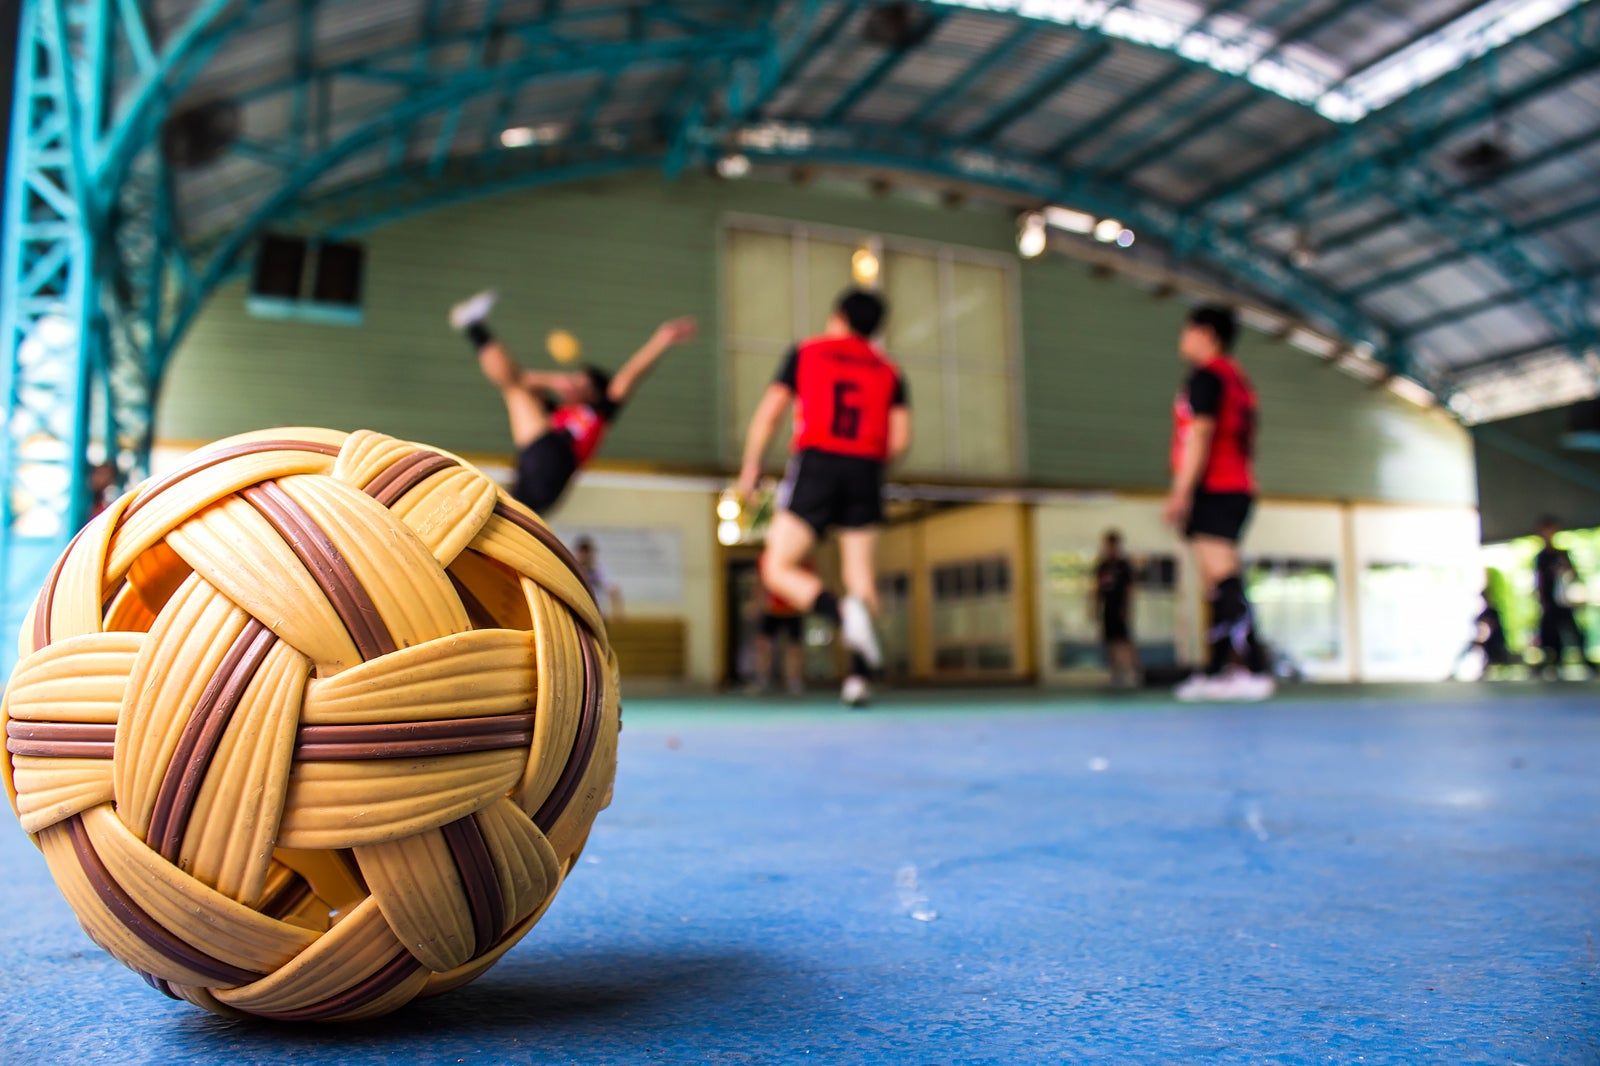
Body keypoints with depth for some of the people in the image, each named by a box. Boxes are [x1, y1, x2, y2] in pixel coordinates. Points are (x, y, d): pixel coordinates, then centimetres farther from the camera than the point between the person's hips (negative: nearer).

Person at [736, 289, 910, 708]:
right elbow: (900, 438, 6)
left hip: (816, 465, -3)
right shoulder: (888, 370, 17)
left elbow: (769, 410, 3)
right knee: (861, 576, 6)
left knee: (778, 569, -1)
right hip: (865, 474, 3)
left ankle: (842, 614, -28)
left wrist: (750, 466, 9)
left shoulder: (806, 352, 11)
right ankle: (859, 675, -4)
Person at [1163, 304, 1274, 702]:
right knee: (1218, 586, 9)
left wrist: (1181, 491, -19)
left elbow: (1199, 434, -15)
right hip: (1238, 489, 10)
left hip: (1213, 490, -10)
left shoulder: (1206, 375, -5)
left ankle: (1253, 671, -21)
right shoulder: (1237, 378, 23)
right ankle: (1216, 670, 11)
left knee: (1224, 581, -16)